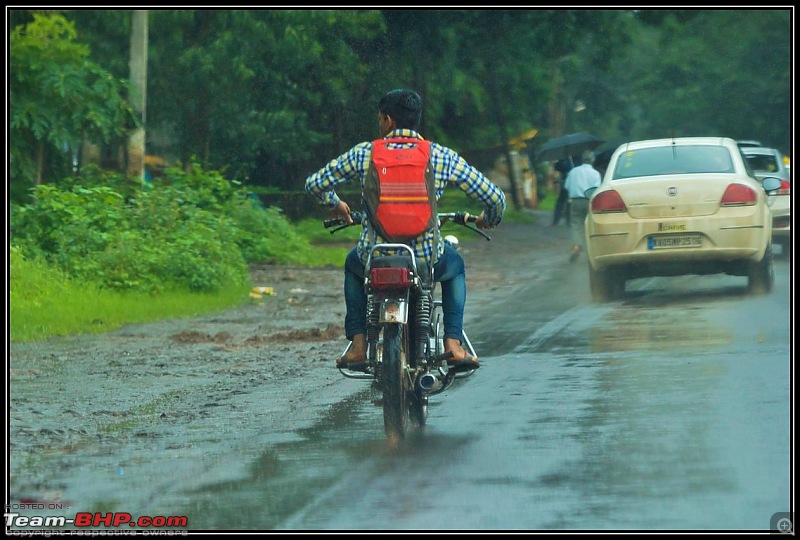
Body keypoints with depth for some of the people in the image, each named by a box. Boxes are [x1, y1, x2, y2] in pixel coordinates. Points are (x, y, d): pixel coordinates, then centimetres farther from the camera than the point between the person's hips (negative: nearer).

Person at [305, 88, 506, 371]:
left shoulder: (363, 153, -1)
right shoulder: (443, 157, -1)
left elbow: (314, 184, 8)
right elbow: (495, 197, 1)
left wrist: (334, 204, 30)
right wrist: (489, 219, 25)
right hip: (427, 261, 0)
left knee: (353, 263, 37)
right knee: (454, 265, 35)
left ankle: (358, 344, 23)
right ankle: (453, 343, 18)